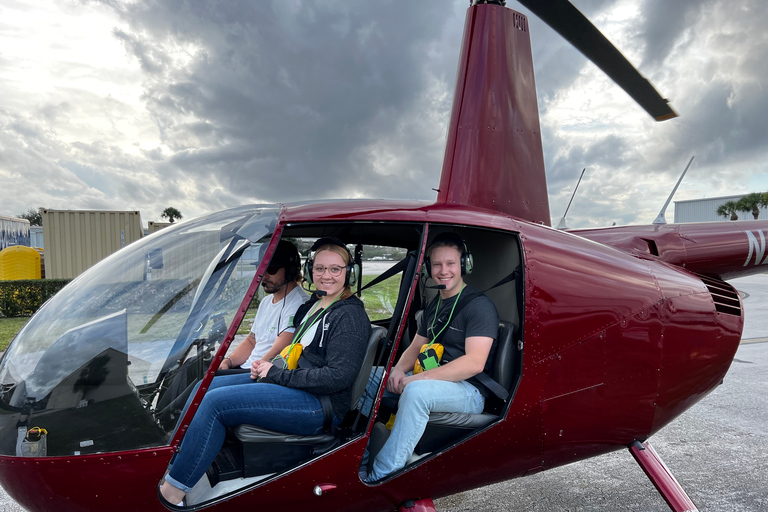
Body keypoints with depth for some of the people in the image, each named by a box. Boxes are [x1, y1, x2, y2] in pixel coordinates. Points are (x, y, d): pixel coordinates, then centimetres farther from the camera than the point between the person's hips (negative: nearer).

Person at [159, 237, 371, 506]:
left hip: (320, 405, -10)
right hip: (295, 389, 10)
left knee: (214, 403, -19)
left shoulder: (351, 316, -13)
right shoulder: (311, 306, 15)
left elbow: (337, 377, -21)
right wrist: (265, 367, 3)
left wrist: (277, 374, -15)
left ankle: (173, 489, -7)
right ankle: (173, 465, 11)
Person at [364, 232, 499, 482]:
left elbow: (474, 363, -21)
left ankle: (380, 478, -32)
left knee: (416, 391, -37)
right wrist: (398, 370, -5)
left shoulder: (480, 306, -10)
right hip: (432, 382, 8)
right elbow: (416, 347, 19)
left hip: (469, 392, -8)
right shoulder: (434, 305, 17)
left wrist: (418, 378, -23)